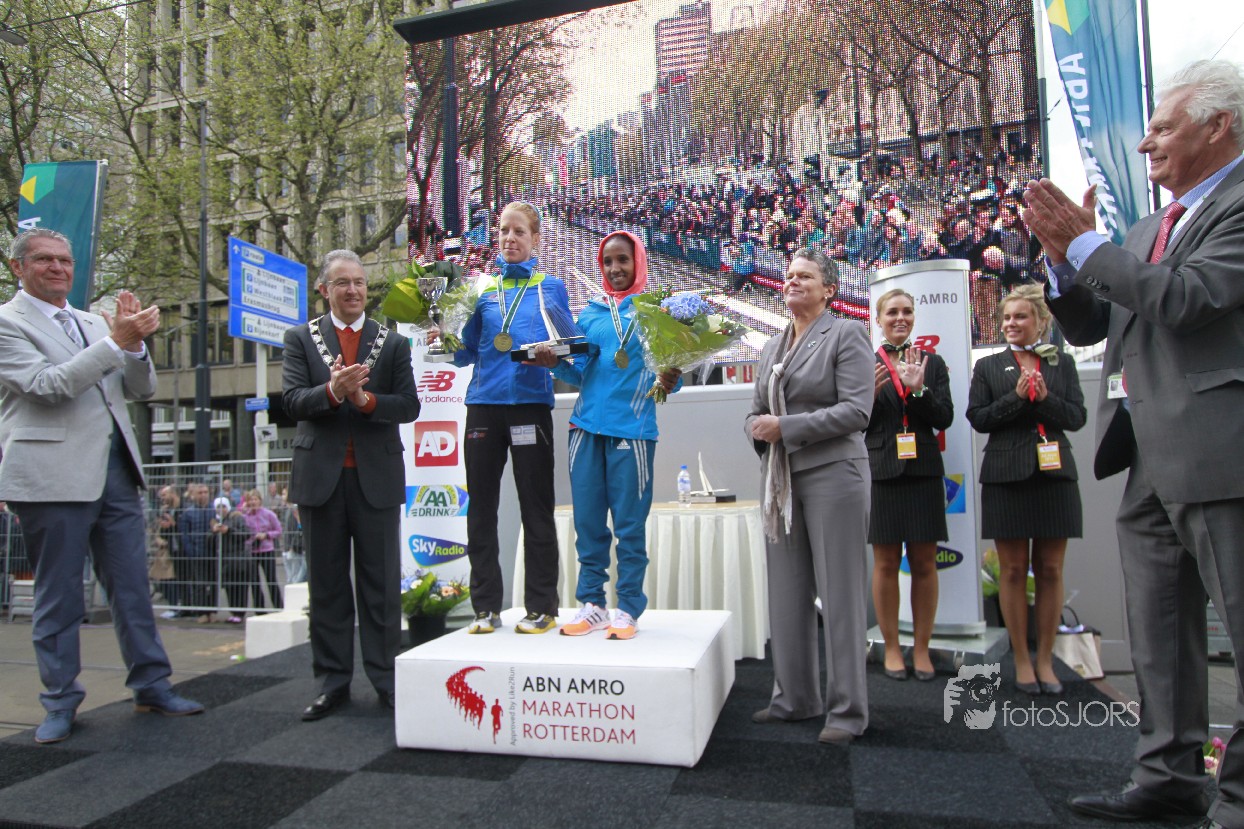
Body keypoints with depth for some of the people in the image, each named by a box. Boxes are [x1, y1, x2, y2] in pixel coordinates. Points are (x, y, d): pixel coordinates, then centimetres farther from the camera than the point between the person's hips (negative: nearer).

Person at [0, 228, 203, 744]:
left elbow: (141, 389, 13)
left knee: (132, 588, 9)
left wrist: (135, 343, -5)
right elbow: (47, 385, -16)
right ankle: (61, 701, 19)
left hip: (115, 471, 6)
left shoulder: (93, 323, 17)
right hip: (53, 477, -5)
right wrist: (116, 342, -20)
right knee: (58, 597, 6)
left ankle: (152, 686, 18)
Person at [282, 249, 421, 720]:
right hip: (321, 477, 1)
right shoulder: (300, 339, 8)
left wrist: (365, 399, -17)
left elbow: (409, 406, -1)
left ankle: (386, 680, 14)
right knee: (327, 584, 9)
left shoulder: (392, 343, 8)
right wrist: (331, 391, -23)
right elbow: (292, 401, -4)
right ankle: (333, 683, 19)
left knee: (381, 583, 4)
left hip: (376, 477, 0)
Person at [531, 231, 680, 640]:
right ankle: (592, 604, 18)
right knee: (588, 521, 7)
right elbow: (580, 374, 14)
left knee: (629, 523, 1)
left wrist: (670, 381, -21)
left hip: (631, 429, -4)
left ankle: (628, 609, 11)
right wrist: (555, 364, -5)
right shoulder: (590, 313, 14)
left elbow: (670, 367, 1)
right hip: (587, 427, 4)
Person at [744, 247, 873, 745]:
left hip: (831, 475, -6)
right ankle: (795, 697, 23)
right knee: (786, 591, 10)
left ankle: (847, 710, 11)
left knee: (839, 592, 0)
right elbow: (758, 410, 18)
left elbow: (856, 410, -13)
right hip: (781, 480, 6)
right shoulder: (772, 347, 16)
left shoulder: (846, 335, -3)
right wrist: (758, 428, -5)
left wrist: (785, 426, -17)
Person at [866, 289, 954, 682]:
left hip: (923, 472, 2)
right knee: (886, 564, 4)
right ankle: (891, 647, 16)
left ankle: (922, 648, 16)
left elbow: (945, 417, 1)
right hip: (881, 474, -2)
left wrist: (919, 390, -15)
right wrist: (869, 393, -17)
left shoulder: (932, 363, 10)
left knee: (924, 564, 5)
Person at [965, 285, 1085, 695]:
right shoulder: (988, 366, 9)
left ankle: (1046, 660, 15)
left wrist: (1045, 398, -14)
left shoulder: (1062, 364, 12)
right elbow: (977, 417, 0)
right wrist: (1017, 396, -11)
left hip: (1054, 474, 1)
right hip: (1007, 476, -1)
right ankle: (1022, 661, 11)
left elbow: (1077, 416, 3)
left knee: (1050, 570, 4)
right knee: (1013, 570, 1)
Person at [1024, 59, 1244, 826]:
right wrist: (1064, 257, 2)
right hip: (1151, 459, 9)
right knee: (1159, 630, 14)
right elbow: (1086, 326, 18)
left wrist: (1085, 242, -12)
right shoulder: (1150, 230, 20)